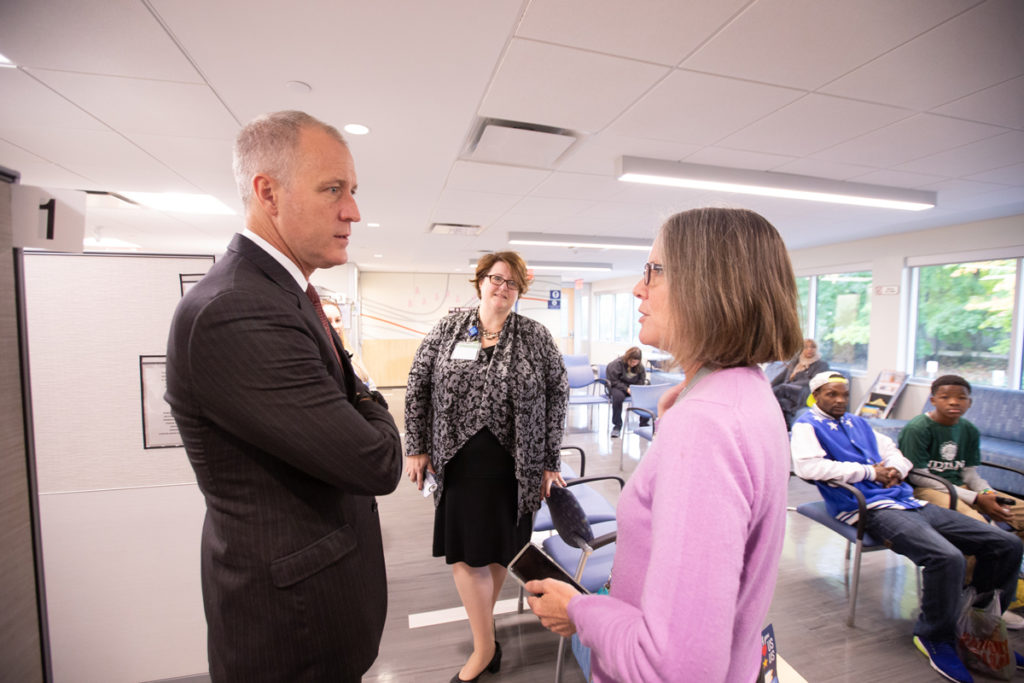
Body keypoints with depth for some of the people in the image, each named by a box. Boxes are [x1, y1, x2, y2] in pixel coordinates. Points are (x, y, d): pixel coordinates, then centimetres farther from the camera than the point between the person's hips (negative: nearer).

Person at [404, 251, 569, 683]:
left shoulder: (536, 338, -3)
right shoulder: (447, 330, 1)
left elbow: (557, 395, -1)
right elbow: (417, 387, 5)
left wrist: (550, 460, -3)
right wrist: (416, 447, 2)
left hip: (513, 464, 0)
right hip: (459, 461, 1)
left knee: (500, 548, 15)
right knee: (464, 551, 7)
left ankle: (485, 618, 42)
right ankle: (485, 646, 30)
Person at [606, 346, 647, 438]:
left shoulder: (640, 366, -1)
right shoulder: (617, 363, -15)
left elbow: (642, 381, 7)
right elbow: (614, 381, -14)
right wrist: (626, 389, -23)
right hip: (618, 386, -4)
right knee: (618, 396, -38)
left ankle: (644, 424, -5)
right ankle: (617, 426, -22)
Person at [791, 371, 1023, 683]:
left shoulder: (858, 423, 24)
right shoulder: (808, 424, -3)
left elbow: (893, 451, 27)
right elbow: (807, 466, -20)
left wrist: (895, 469, 1)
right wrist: (870, 472, -12)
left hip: (907, 501, 9)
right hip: (872, 508, -9)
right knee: (946, 557, -30)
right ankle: (936, 637, -4)